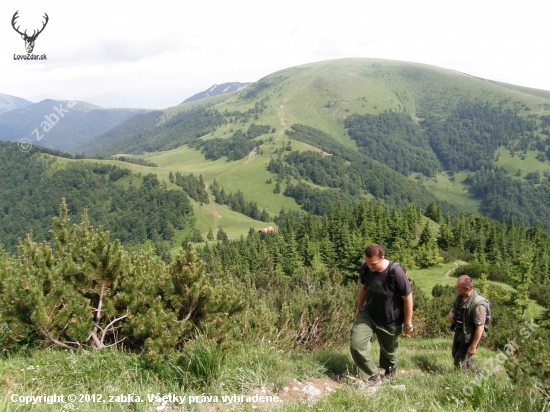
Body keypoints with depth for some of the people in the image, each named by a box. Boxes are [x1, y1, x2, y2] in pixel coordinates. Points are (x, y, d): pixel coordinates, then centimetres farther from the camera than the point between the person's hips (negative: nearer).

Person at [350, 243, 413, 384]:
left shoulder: (396, 273, -28)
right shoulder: (365, 268, -14)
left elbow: (407, 298, -17)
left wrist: (408, 324, -9)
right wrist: (359, 308, 18)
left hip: (391, 321, -3)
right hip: (368, 314, 3)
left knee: (388, 350, 16)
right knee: (356, 344, -14)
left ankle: (389, 373, 48)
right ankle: (373, 375, 4)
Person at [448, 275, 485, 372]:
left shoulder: (478, 305, -32)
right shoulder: (460, 296, -7)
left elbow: (480, 327, -27)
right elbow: (454, 308, 14)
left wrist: (473, 346, -22)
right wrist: (451, 313, -10)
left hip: (469, 337, -8)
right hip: (459, 332, 8)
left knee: (459, 362, 1)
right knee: (456, 355, 24)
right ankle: (478, 372, 43)